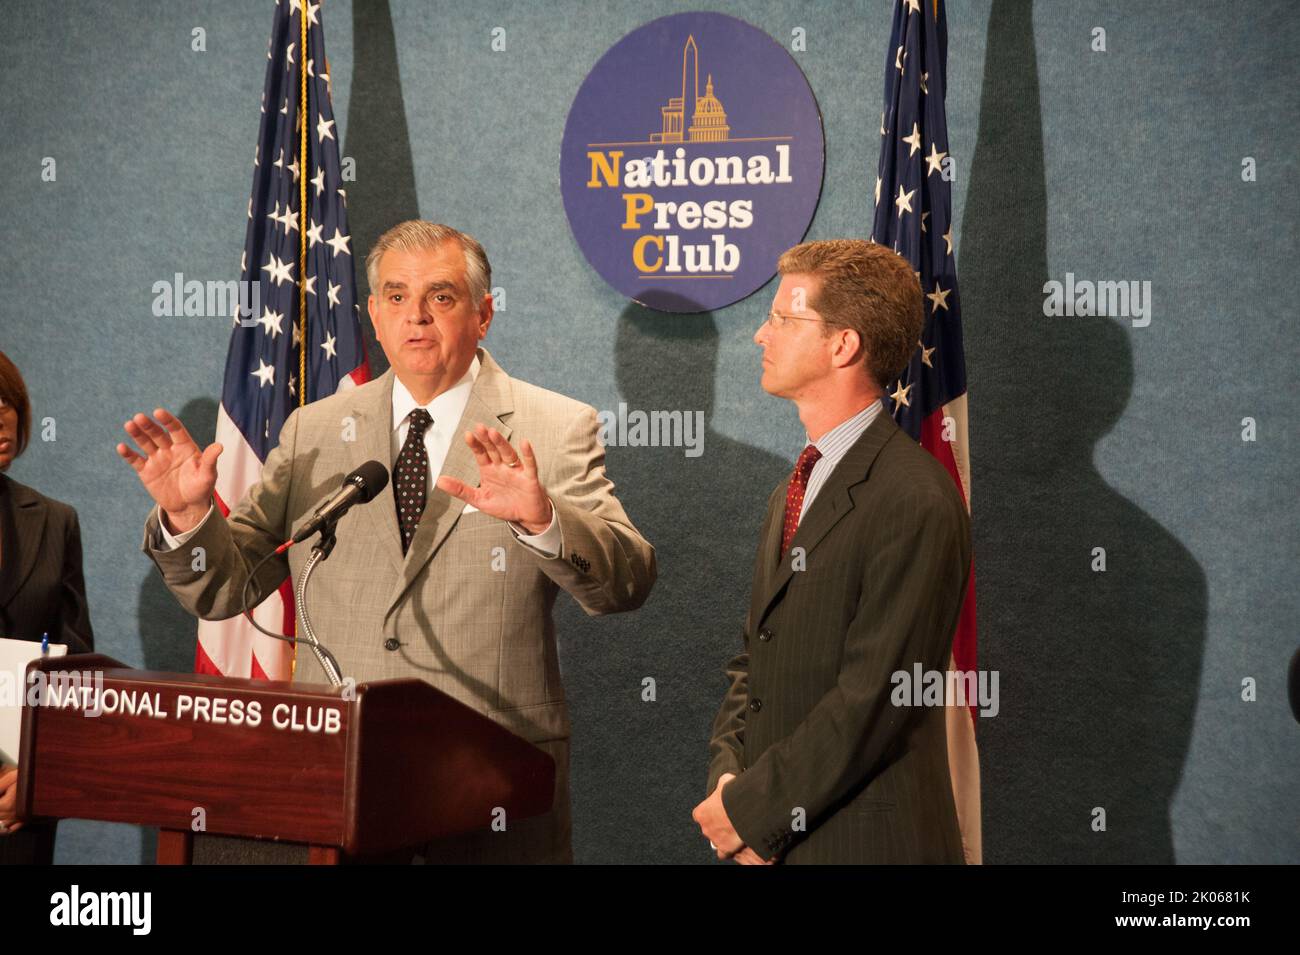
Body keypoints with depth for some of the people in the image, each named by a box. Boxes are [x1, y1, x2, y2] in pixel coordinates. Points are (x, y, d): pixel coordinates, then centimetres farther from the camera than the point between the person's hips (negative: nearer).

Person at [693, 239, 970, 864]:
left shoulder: (917, 502, -17)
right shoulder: (788, 497, 11)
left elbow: (872, 699, -21)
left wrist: (752, 809, -14)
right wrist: (728, 778, -4)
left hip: (865, 841, -7)